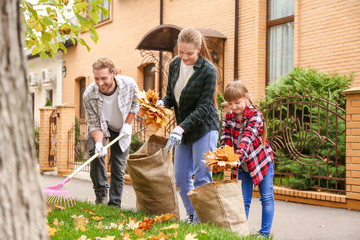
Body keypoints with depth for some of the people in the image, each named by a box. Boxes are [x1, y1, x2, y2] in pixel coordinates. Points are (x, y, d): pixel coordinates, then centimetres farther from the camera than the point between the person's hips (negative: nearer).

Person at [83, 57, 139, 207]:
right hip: (101, 127, -1)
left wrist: (127, 123, -11)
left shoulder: (129, 84, -27)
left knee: (119, 168, -3)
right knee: (96, 152, -28)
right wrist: (98, 142, -39)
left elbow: (135, 103, -3)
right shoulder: (89, 95, -29)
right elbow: (94, 125, -21)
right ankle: (101, 190, -9)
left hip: (121, 129, 1)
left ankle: (115, 205, 5)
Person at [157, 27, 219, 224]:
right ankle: (191, 216, 25)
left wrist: (181, 128, -29)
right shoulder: (175, 65, 1)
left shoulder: (208, 71, -18)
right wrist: (163, 103, -12)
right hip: (183, 130, 6)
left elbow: (203, 108, -20)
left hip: (204, 128, -6)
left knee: (202, 177, -6)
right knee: (181, 177, 8)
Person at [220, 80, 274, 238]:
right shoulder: (228, 117, -4)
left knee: (267, 198, 2)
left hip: (261, 161, -3)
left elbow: (248, 138, -36)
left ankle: (265, 233, 9)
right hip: (243, 166, 4)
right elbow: (225, 141, -9)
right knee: (243, 200, 4)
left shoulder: (255, 115, -21)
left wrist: (238, 156, -51)